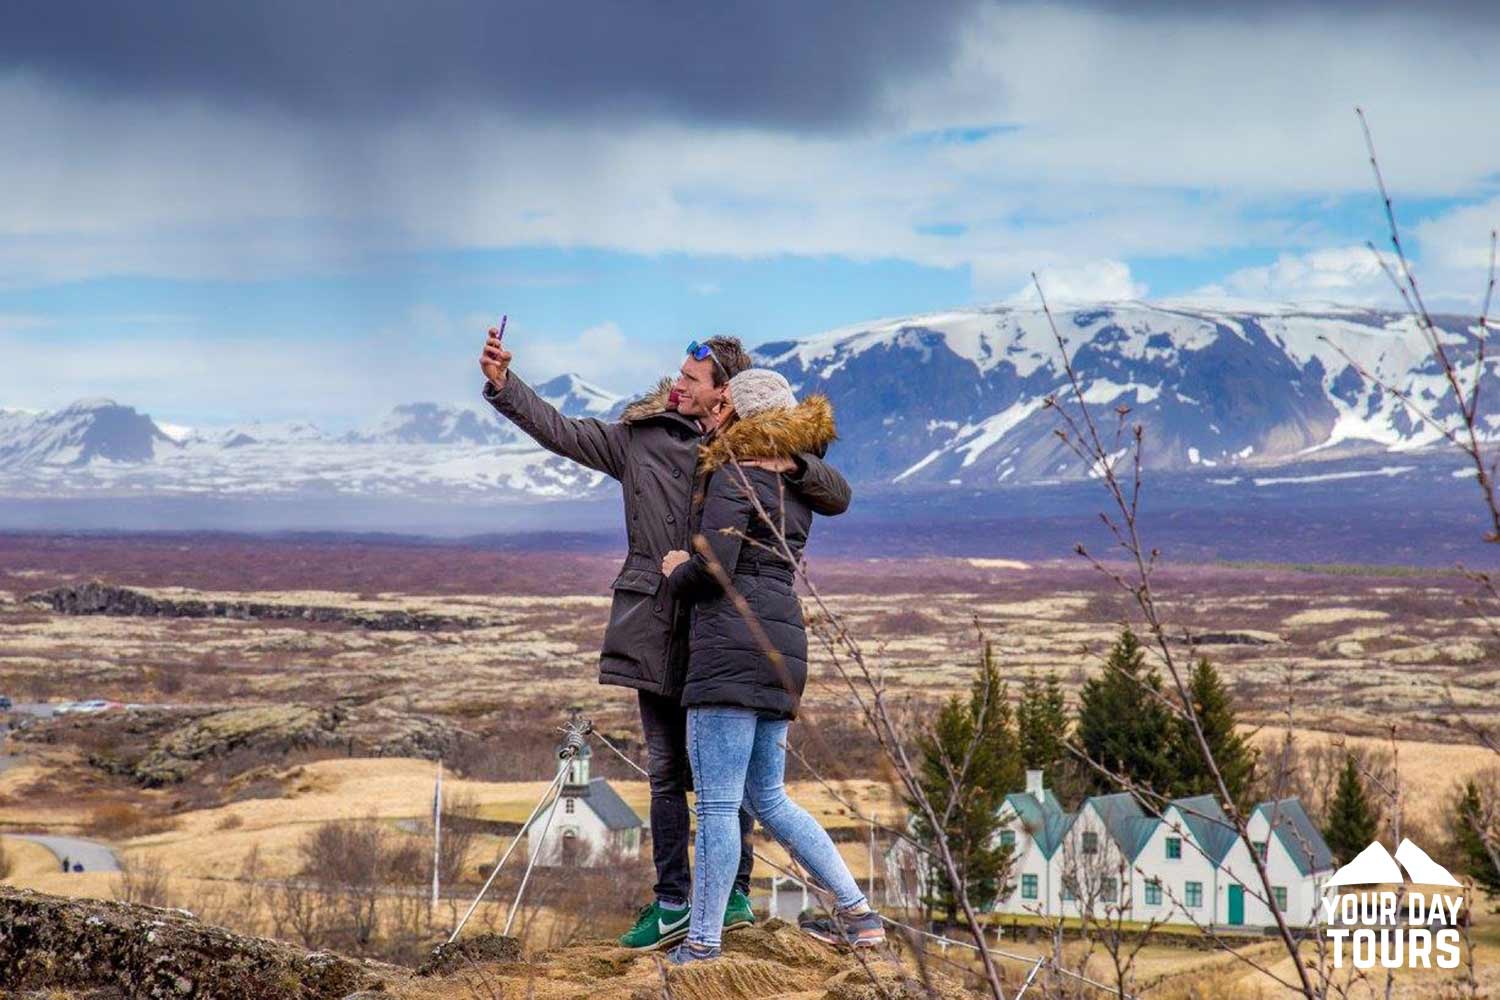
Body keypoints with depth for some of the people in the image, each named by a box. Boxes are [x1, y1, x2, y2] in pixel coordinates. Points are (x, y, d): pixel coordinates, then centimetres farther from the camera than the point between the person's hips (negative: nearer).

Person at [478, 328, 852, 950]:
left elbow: (837, 497, -1)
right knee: (665, 770, 6)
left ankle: (733, 893, 13)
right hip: (658, 627, 2)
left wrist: (793, 466, -20)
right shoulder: (641, 436, 7)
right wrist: (503, 384, 0)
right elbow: (560, 431, 8)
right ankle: (672, 904, 11)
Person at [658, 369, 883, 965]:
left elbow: (714, 565, -17)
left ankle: (702, 942, -6)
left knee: (717, 803, -7)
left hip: (733, 647, -9)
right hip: (784, 647, 9)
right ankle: (858, 915, 14)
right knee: (768, 799, 17)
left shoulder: (733, 477, -7)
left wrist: (676, 575, 4)